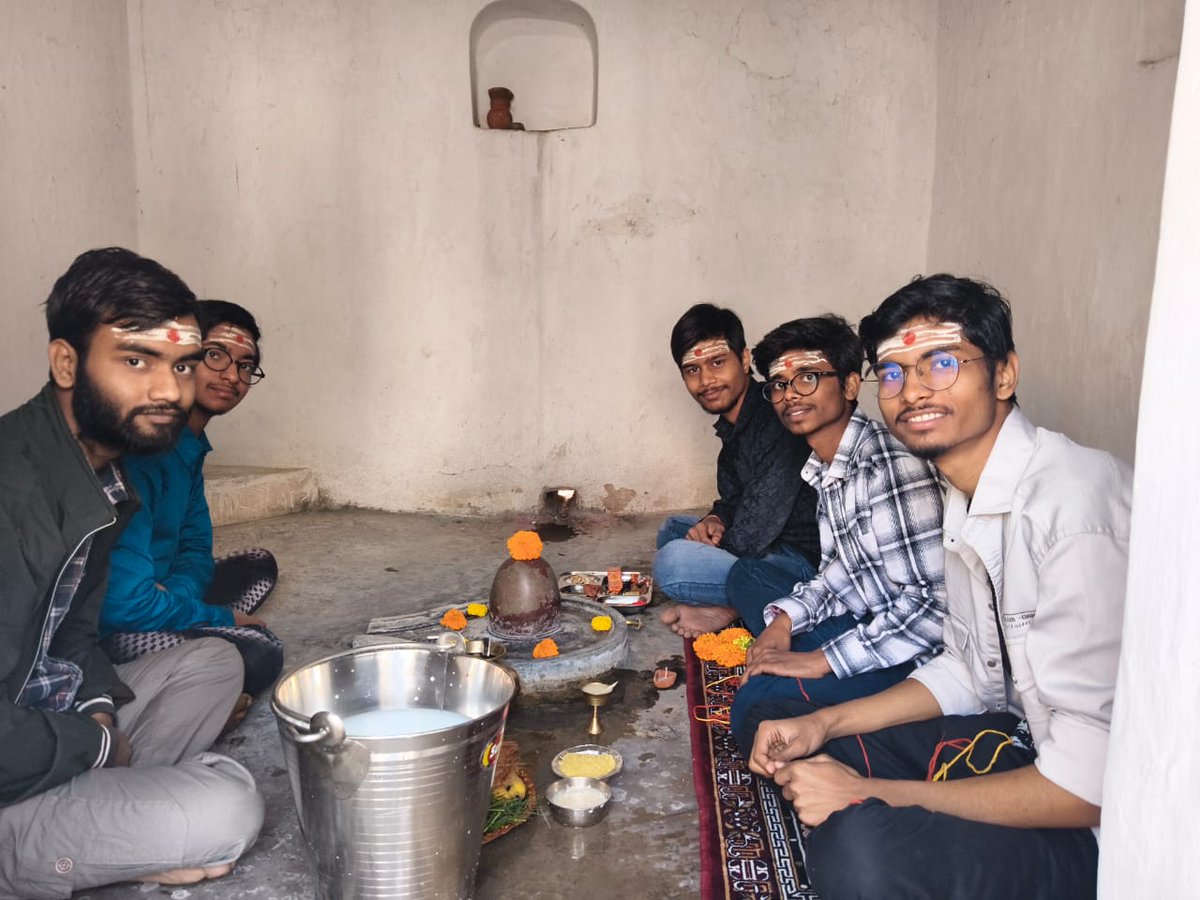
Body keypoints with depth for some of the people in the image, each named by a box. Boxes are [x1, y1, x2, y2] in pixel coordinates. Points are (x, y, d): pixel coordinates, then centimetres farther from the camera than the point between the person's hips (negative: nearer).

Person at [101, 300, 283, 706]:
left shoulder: (191, 444, 7)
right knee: (260, 654, -25)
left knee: (258, 565, 18)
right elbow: (123, 600, -29)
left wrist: (174, 600, -13)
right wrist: (223, 617, -13)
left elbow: (195, 550, 11)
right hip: (98, 626, -10)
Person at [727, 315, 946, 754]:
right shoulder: (826, 468, 7)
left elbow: (936, 601, -28)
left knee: (758, 699, -27)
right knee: (746, 574, 13)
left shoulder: (892, 462, -23)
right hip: (868, 626, 10)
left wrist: (820, 660, -23)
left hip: (917, 657, -10)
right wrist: (783, 620, -5)